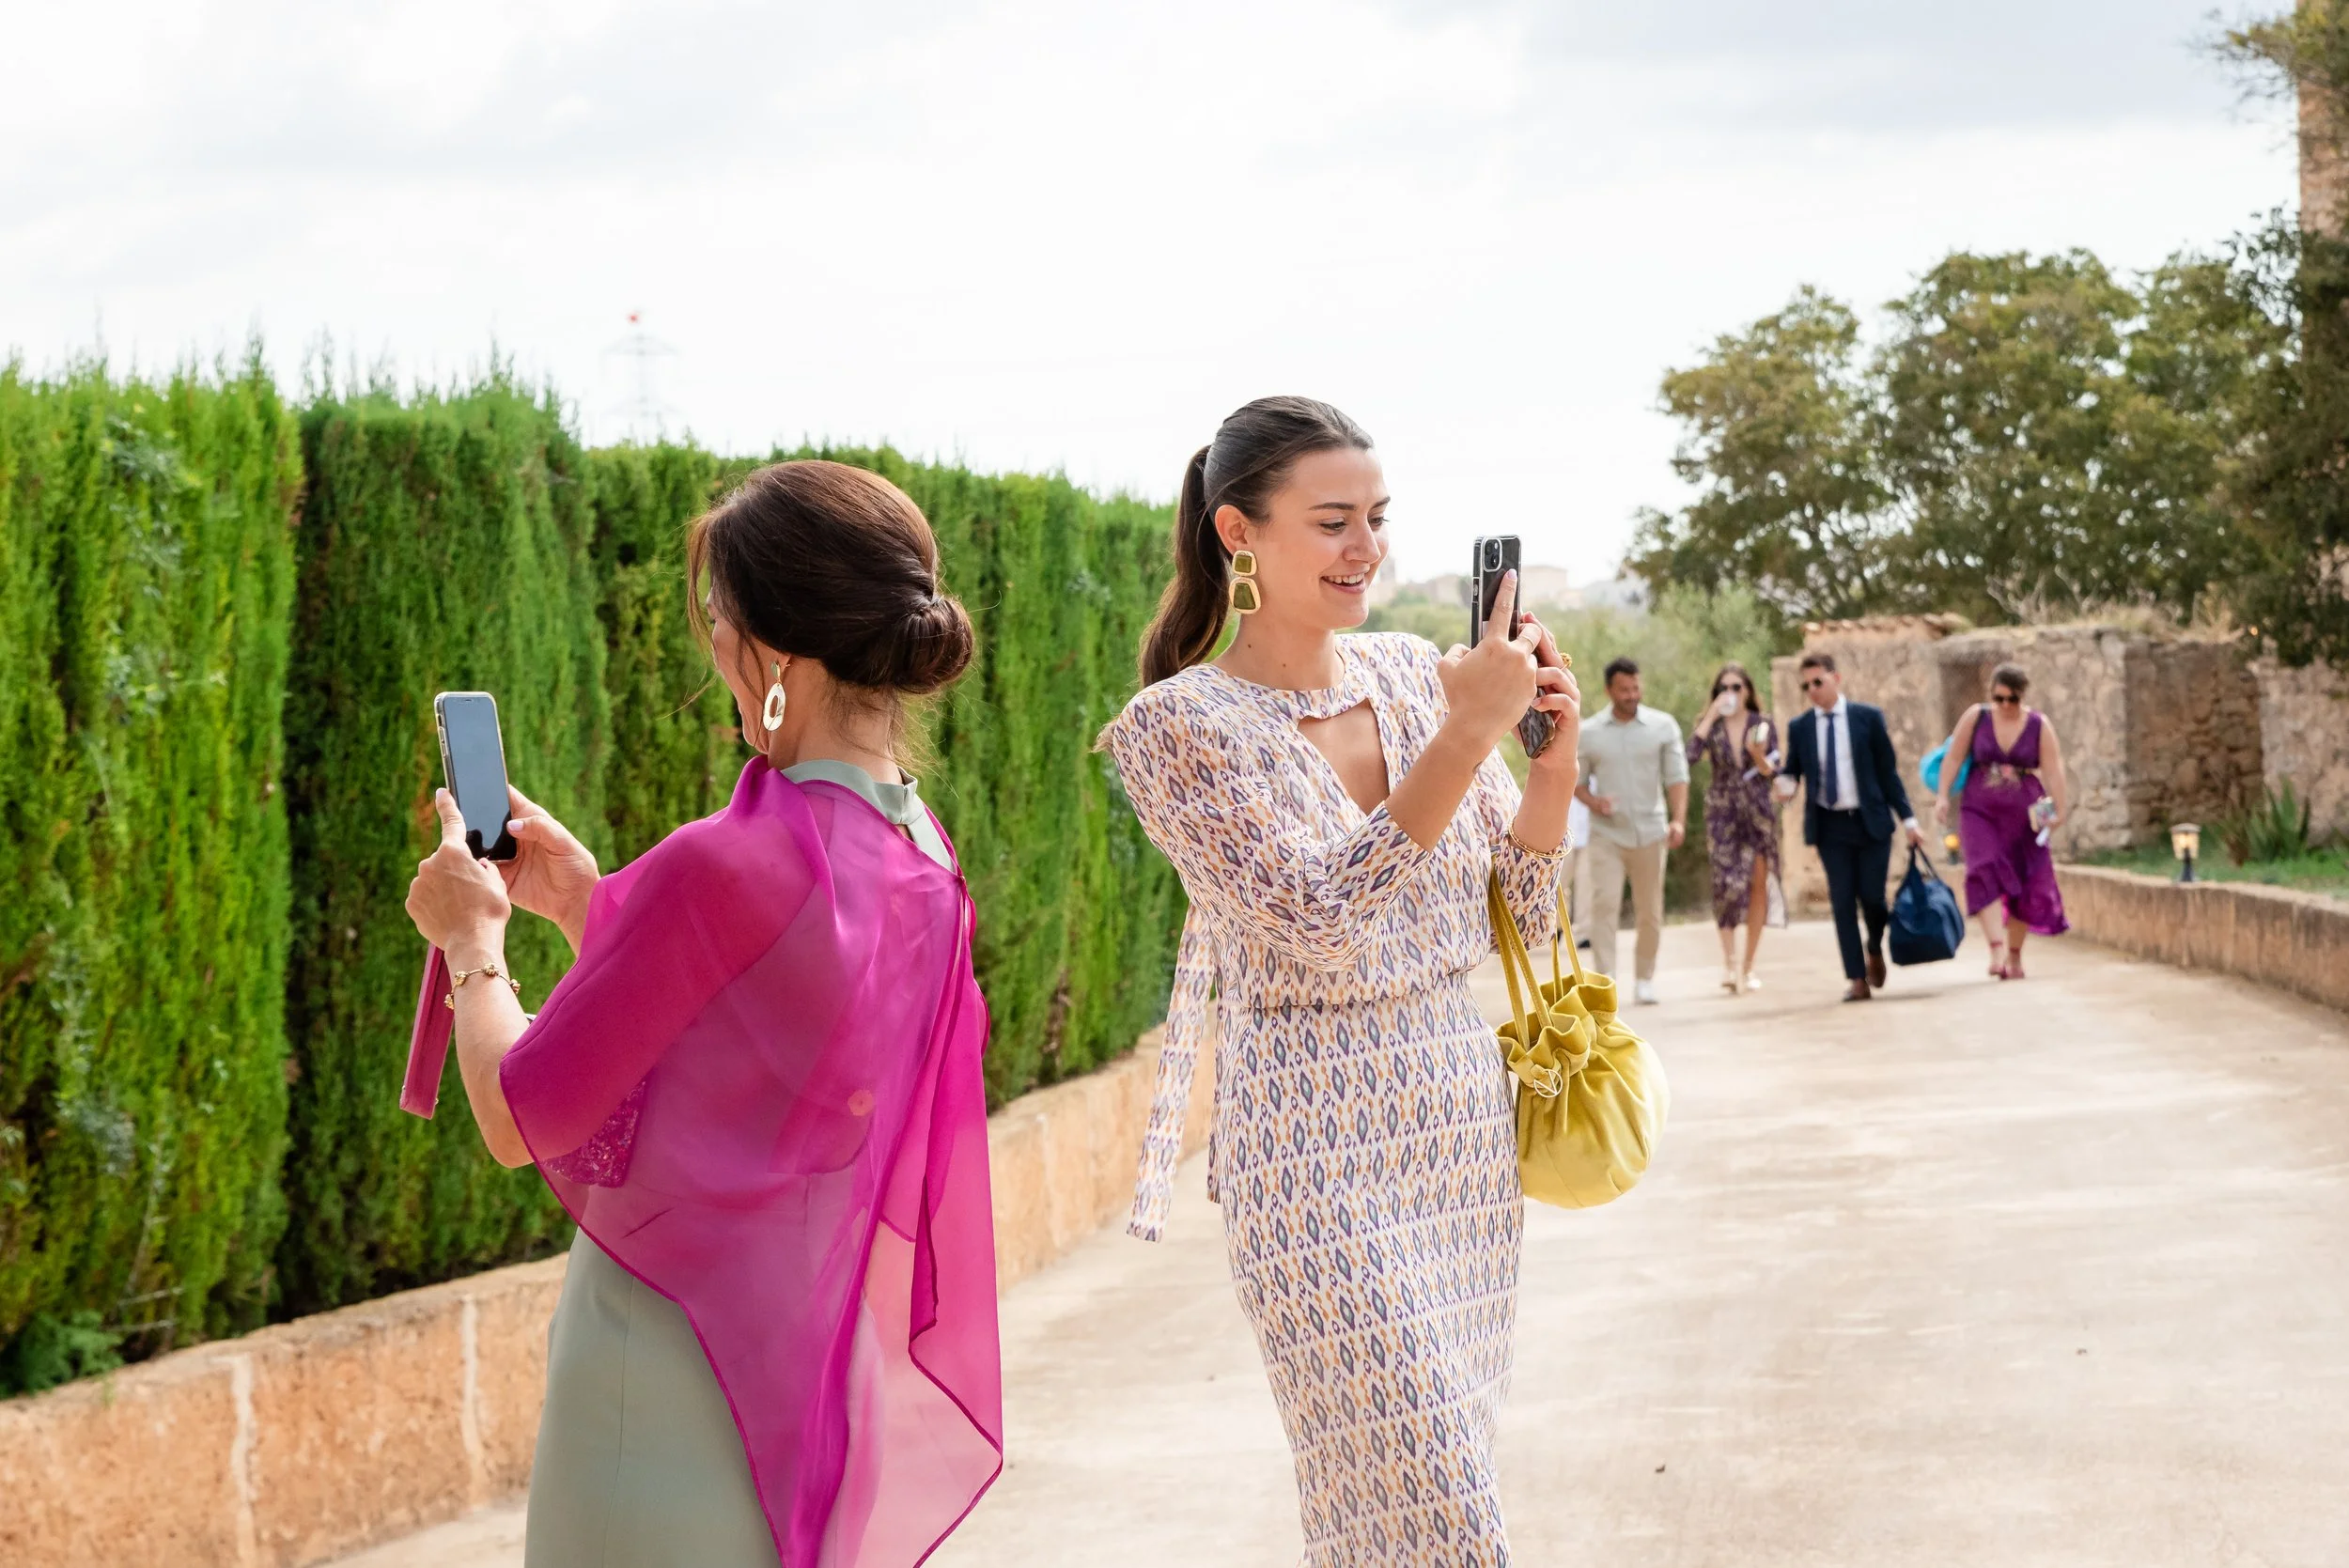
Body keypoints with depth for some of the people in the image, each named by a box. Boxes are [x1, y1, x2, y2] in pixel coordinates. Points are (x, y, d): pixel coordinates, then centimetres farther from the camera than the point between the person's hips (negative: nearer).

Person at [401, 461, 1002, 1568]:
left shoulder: (719, 869, -23)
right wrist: (583, 902, 17)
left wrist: (472, 940, 4)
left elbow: (518, 1122, -13)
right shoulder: (919, 856, 3)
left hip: (676, 1382, -8)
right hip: (815, 1368, 8)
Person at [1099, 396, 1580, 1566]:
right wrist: (1467, 734, -25)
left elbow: (1522, 914, 9)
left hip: (1465, 1119, 6)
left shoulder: (1414, 675, 5)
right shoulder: (1179, 725, -10)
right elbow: (1318, 920, -21)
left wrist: (1554, 755, -9)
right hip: (1322, 1149, -6)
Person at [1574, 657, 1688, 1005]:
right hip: (1606, 834, -1)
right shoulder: (1589, 733, 4)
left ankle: (1645, 979, 21)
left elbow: (1677, 776, -1)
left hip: (1650, 833, 1)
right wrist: (1592, 801, -11)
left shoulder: (1663, 726, 2)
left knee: (1650, 911, 6)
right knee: (1604, 905, -13)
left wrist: (1678, 819, -15)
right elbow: (1575, 780, 11)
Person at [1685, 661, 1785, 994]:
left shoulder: (1763, 724, 5)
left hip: (1758, 812, 2)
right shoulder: (1708, 726, 3)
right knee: (1728, 882, -16)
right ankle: (1729, 961, -16)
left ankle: (1748, 966, 11)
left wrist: (1759, 756, -18)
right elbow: (1689, 757, -15)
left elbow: (1773, 773, 4)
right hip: (1722, 812, -2)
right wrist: (1711, 717, -14)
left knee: (1758, 885, 1)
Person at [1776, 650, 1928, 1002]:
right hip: (1829, 827, 1)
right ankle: (1858, 980, 1)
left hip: (1870, 821, -1)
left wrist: (1907, 818, -1)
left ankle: (1875, 949, 29)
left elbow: (1888, 771, 3)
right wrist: (1786, 784, -13)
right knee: (1842, 902, -4)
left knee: (1872, 896, -3)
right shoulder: (1799, 728, 5)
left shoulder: (1868, 718, 1)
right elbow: (1792, 771, 13)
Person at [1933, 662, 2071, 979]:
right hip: (1979, 811, -1)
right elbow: (1953, 758, 1)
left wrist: (2059, 809, -19)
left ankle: (2014, 955, 19)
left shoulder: (2039, 726, -2)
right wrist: (1943, 796, -8)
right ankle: (1997, 949, -29)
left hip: (2023, 814, 1)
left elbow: (2053, 771, -8)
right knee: (1986, 873, -19)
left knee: (2023, 885, 4)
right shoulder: (1976, 717, -1)